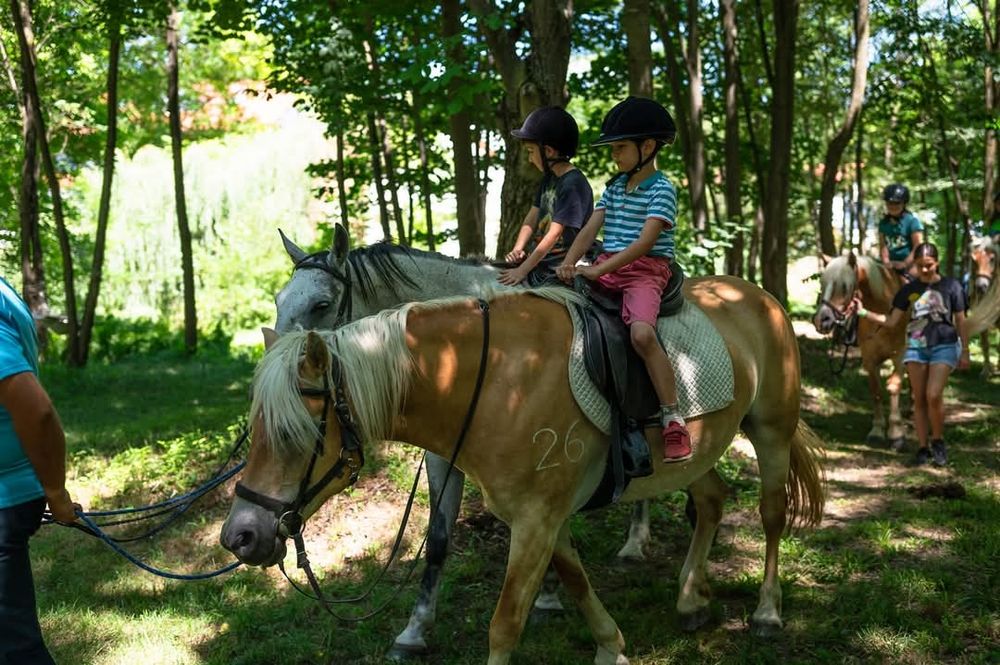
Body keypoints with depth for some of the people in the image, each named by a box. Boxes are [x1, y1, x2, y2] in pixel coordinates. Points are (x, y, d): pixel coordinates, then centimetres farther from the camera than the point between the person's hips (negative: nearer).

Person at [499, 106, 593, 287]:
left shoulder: (573, 184, -16)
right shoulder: (549, 177, 14)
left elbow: (554, 233, -19)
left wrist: (523, 270, -20)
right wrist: (518, 249, -4)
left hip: (555, 271, -9)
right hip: (537, 261, 9)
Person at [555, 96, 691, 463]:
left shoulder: (662, 189, -5)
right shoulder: (614, 187, 17)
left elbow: (645, 241, -17)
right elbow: (589, 230, 9)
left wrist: (598, 271, -23)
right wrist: (568, 265, -10)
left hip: (645, 271, -7)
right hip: (605, 268, 7)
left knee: (642, 333, -32)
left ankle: (673, 421, -23)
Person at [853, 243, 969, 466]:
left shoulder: (951, 286, -1)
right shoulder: (909, 289, 5)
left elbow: (960, 322, 4)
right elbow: (891, 321, 5)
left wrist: (965, 352, 3)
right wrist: (864, 312, -6)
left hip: (944, 346, -3)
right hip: (915, 347, 3)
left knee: (933, 396, -16)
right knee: (919, 399, 4)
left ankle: (938, 441, 6)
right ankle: (923, 447, 12)